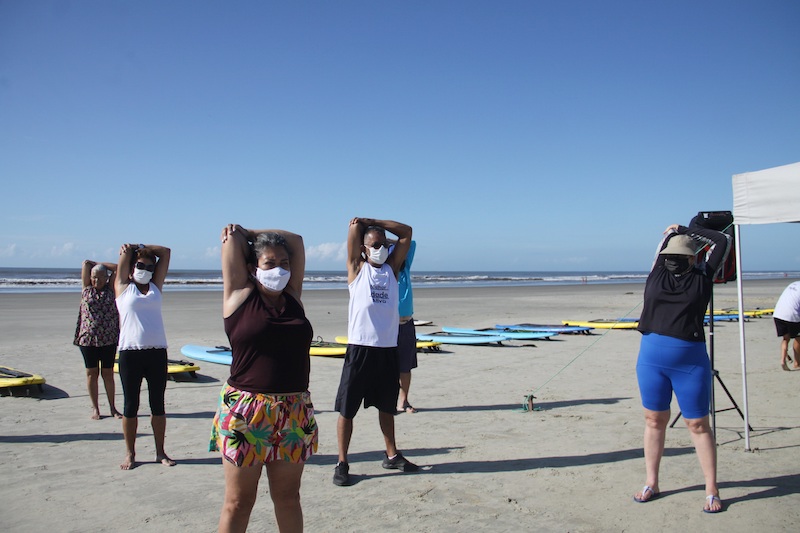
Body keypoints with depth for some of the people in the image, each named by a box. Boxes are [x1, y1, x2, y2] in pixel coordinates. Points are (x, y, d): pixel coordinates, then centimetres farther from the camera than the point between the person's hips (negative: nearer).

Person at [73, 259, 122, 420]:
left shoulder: (110, 289, 5)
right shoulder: (86, 288, 6)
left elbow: (118, 269, 1)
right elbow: (86, 263, 4)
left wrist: (101, 265, 10)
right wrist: (95, 266, 18)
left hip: (109, 339, 0)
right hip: (87, 338, 0)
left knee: (108, 373, 5)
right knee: (92, 373, 5)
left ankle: (112, 407, 12)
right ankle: (95, 408, 14)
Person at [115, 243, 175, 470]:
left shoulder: (155, 287, 14)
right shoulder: (123, 287, 8)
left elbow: (165, 252, 16)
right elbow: (126, 250, 5)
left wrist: (141, 246, 19)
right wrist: (131, 250, 22)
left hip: (157, 351, 3)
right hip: (130, 352, -2)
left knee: (158, 404, 8)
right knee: (131, 405, 6)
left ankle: (160, 452, 16)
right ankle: (130, 453, 17)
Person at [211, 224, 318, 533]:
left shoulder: (292, 296, 9)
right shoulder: (239, 295, -1)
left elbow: (296, 240, 14)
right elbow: (232, 234, 0)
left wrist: (250, 233, 18)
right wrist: (235, 235, 21)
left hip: (294, 413, 4)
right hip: (245, 412, -3)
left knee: (288, 497, 15)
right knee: (238, 502, 8)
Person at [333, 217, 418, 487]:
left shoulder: (392, 267, 12)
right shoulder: (357, 268, 4)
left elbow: (406, 232, 9)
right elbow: (355, 226, -1)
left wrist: (373, 222, 6)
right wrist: (358, 224, 19)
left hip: (388, 348, 4)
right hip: (360, 347, -4)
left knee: (387, 405, 17)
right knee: (347, 408, 0)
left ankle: (392, 455, 31)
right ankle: (342, 464, 10)